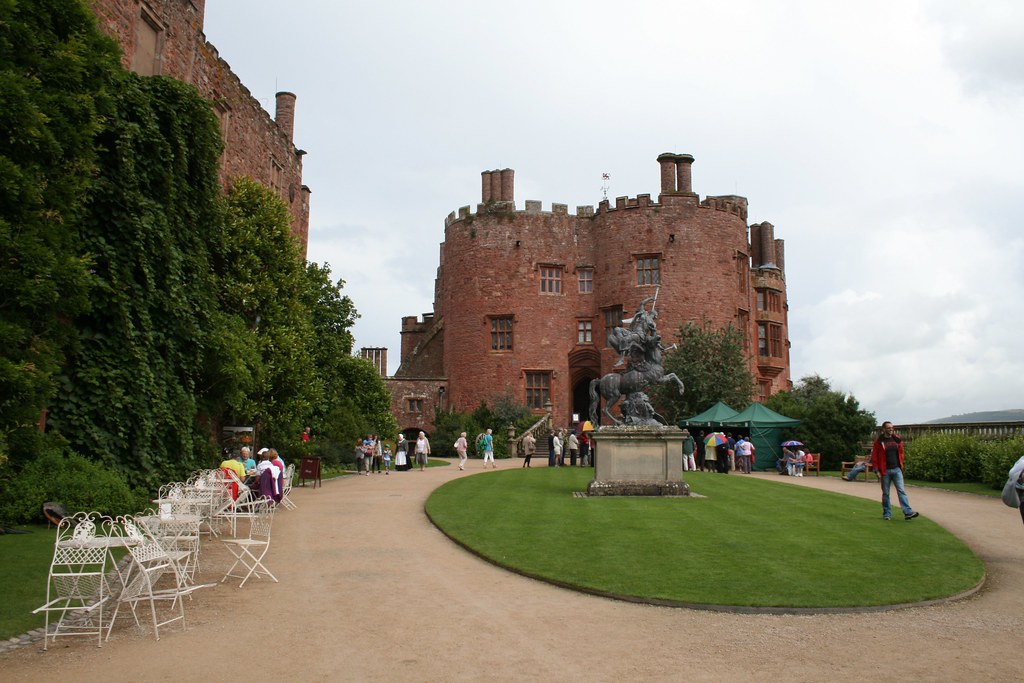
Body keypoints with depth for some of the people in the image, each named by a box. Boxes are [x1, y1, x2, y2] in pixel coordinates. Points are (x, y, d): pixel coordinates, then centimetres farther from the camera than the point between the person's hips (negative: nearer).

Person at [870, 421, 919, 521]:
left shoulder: (897, 440, 6)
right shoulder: (879, 442, -4)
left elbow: (901, 453, 16)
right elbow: (874, 457, -3)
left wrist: (901, 465, 10)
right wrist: (877, 470, -8)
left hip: (897, 469, 2)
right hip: (885, 471, -2)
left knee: (901, 491, -5)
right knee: (886, 493, 6)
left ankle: (908, 513, -10)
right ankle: (887, 514, 15)